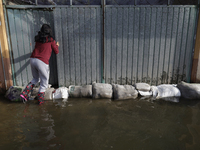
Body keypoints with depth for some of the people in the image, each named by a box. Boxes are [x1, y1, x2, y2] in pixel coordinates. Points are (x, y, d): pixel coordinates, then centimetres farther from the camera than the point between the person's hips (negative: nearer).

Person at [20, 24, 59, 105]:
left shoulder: (38, 38, 13)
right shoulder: (51, 40, -1)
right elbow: (56, 52, 8)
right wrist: (56, 45, 28)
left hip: (33, 59, 6)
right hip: (42, 62, -6)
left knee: (35, 78, 27)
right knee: (44, 82, 11)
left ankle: (24, 93, 17)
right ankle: (40, 100, 20)